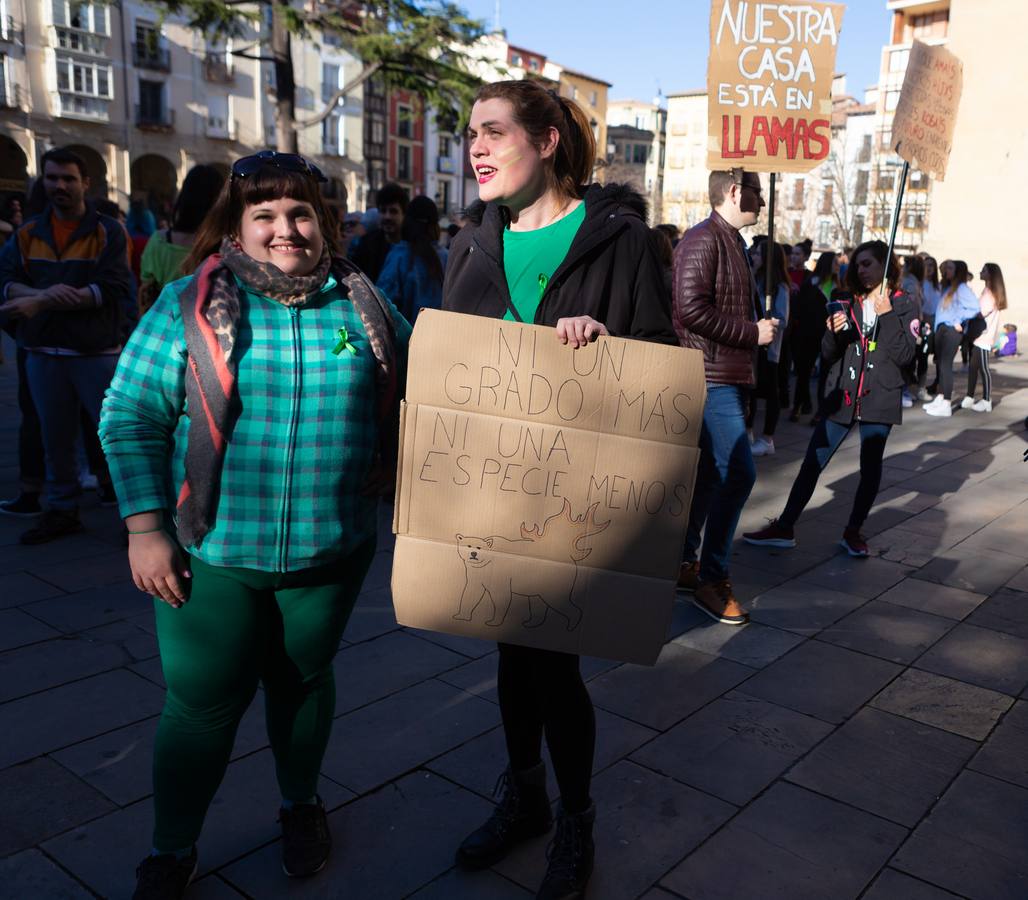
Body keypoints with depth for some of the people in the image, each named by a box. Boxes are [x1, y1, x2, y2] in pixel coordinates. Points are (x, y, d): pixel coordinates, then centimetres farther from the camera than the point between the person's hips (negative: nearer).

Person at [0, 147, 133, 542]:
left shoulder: (109, 232, -3)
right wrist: (44, 293, -21)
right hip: (42, 352, 4)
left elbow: (111, 290, -15)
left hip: (97, 351, -4)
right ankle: (62, 510, 25)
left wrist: (40, 302, -18)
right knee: (55, 439, 12)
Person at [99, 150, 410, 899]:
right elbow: (130, 417, -4)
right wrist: (145, 527, -9)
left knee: (303, 682, 20)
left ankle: (301, 804, 45)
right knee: (202, 704, 7)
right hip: (214, 554, -2)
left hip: (329, 552, 2)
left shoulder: (362, 305, 1)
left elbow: (409, 400, 10)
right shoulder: (191, 304, -5)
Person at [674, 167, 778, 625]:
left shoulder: (732, 242, 19)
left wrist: (761, 324, 9)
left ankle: (684, 562, 25)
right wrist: (752, 332, -16)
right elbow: (691, 309, -23)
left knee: (711, 473, 14)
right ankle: (712, 578, -1)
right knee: (739, 472, -12)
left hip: (728, 377, 11)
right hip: (710, 376, -10)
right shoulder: (702, 240, -12)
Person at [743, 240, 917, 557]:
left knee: (870, 466, 3)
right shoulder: (850, 304, 10)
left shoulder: (902, 307, 2)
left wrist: (887, 316, -16)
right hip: (843, 396, 3)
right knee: (813, 461, 0)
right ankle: (784, 528, 4)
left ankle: (853, 531, 18)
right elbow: (828, 355, 7)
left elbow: (906, 356, -10)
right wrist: (833, 333, -13)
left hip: (879, 398, -2)